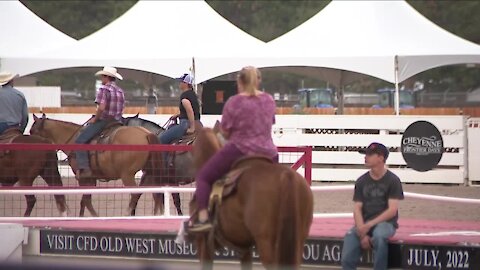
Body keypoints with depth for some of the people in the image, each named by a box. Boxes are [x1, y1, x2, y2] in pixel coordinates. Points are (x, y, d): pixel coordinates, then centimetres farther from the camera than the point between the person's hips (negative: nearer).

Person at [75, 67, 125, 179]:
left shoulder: (104, 89, -10)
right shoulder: (120, 91, 16)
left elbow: (101, 107, -21)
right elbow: (121, 109, 18)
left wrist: (95, 119, -8)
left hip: (103, 121, -9)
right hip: (116, 122, 9)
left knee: (80, 141, -11)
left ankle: (84, 168, -25)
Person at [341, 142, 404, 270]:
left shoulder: (392, 180, -2)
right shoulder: (361, 181, 9)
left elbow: (392, 210, -9)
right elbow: (357, 208, 3)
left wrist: (370, 224, -18)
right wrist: (362, 234, -13)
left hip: (386, 222, -3)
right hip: (364, 224, 3)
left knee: (379, 235, -38)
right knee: (350, 237, -27)